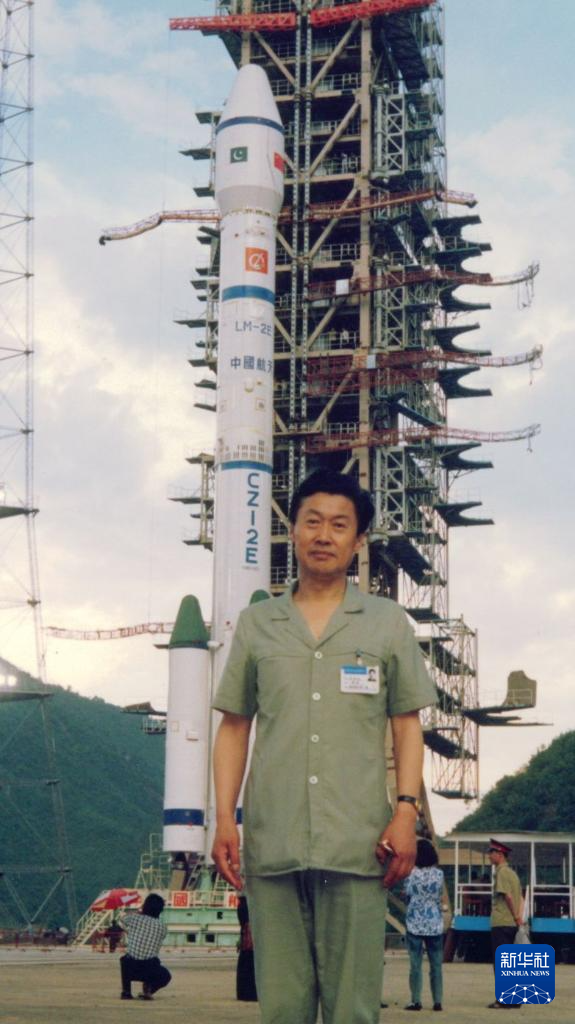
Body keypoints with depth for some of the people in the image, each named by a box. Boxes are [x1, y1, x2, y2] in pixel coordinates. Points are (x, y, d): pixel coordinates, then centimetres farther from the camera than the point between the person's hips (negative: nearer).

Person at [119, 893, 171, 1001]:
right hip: (151, 970, -1)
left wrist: (138, 913, 40)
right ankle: (148, 990, 2)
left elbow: (122, 918, 26)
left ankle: (126, 991, 22)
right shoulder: (162, 928, 6)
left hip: (130, 969, 1)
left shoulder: (134, 918, 3)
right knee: (166, 976, 32)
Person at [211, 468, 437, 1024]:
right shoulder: (256, 624, 13)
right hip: (271, 844, 1)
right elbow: (233, 727, 13)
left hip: (357, 845, -1)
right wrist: (224, 820, 4)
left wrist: (406, 811, -3)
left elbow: (407, 726, 9)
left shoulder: (388, 623, 10)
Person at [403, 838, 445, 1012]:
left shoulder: (411, 873, -7)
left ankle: (416, 1001, -2)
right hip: (435, 924, 1)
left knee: (415, 964, 1)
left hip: (415, 924, -1)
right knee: (436, 964, 7)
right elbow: (440, 897, 9)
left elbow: (406, 892, 7)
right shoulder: (439, 874, -3)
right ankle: (438, 1001, 5)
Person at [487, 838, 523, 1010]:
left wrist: (516, 917, -12)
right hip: (512, 924, 9)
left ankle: (504, 1000, -6)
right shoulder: (512, 873, 17)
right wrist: (518, 916, 10)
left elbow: (507, 895, -18)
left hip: (501, 924, -9)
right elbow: (520, 897, 17)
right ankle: (514, 999, 13)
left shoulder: (501, 872, -11)